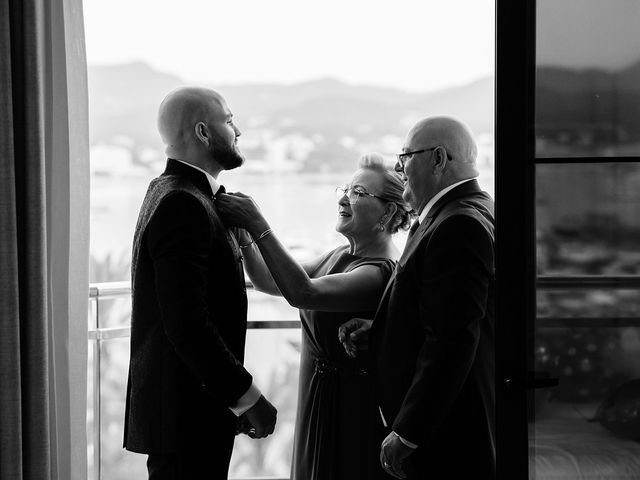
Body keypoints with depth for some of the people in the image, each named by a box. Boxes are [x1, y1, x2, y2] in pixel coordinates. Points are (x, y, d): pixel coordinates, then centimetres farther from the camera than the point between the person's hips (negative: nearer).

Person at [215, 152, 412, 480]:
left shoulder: (383, 271, -21)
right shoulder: (339, 256, 8)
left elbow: (304, 293, -32)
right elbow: (268, 281, 7)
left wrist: (259, 226, -30)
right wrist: (244, 233, -8)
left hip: (354, 411, -8)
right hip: (318, 401, 8)